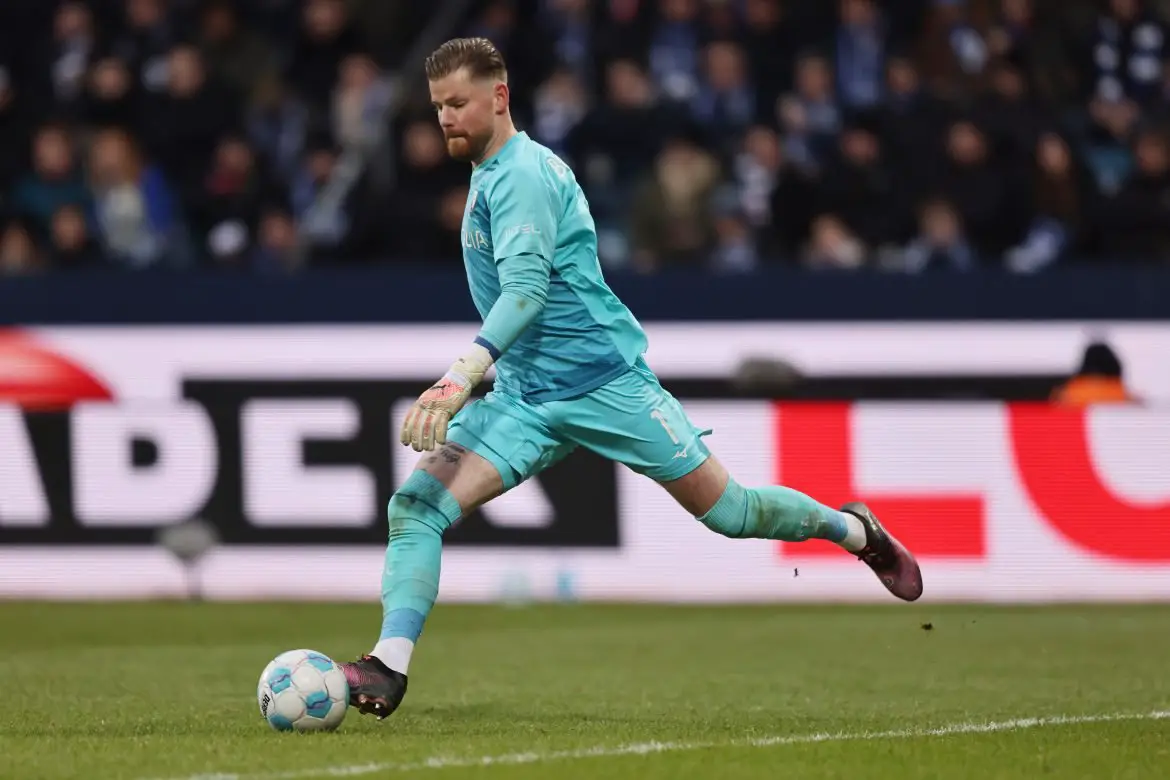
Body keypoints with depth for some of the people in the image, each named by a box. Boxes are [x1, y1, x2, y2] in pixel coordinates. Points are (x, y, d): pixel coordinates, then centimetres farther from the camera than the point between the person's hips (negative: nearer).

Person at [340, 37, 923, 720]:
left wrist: (461, 377, -39)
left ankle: (854, 530, 30)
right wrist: (468, 382, 25)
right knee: (417, 505, -13)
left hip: (603, 380, -8)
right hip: (525, 395, 8)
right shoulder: (488, 176, 13)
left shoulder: (522, 173, -15)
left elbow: (527, 288, -28)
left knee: (729, 511, 3)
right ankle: (388, 672, -20)